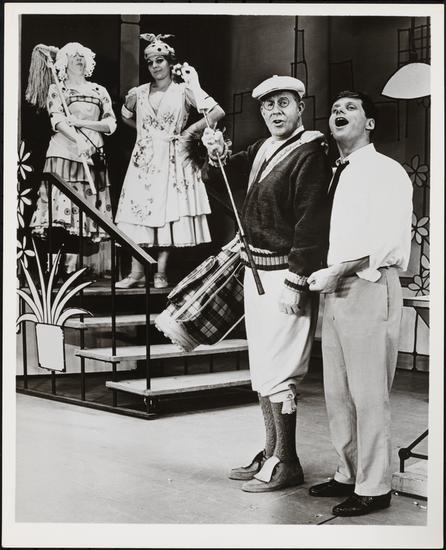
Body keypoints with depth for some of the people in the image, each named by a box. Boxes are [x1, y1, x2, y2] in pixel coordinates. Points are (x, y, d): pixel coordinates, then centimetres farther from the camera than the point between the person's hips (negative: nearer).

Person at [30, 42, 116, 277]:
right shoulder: (56, 89, 12)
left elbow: (111, 123, 10)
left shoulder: (99, 91, 20)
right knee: (60, 209, -14)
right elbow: (57, 120, -5)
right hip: (64, 153, -3)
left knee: (82, 213, -3)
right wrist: (78, 140, -21)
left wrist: (81, 122, -4)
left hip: (93, 154, 3)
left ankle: (71, 269, -2)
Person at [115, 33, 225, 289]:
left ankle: (160, 273, 2)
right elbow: (126, 116, 28)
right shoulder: (139, 93, 7)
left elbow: (218, 112, -11)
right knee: (139, 212, -1)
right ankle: (137, 272, 3)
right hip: (145, 160, 3)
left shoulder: (184, 90, -4)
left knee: (168, 213, -5)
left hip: (172, 160, -3)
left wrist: (190, 132, -8)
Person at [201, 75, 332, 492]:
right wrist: (218, 155, 3)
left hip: (283, 274, -9)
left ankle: (286, 465, 7)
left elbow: (311, 226, -19)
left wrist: (295, 283, -21)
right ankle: (271, 454, 26)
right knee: (261, 368, 15)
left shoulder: (309, 156, -13)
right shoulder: (262, 149, 11)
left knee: (277, 372, -4)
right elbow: (230, 174, 25)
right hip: (255, 270, 9)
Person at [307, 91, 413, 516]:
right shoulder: (334, 174, 18)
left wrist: (337, 271, -19)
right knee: (337, 392, 12)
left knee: (368, 393, -3)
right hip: (334, 289, 8)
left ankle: (374, 487, 7)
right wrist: (324, 274, 3)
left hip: (369, 287, -8)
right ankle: (348, 475, 24)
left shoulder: (386, 172, -5)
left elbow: (388, 241, -16)